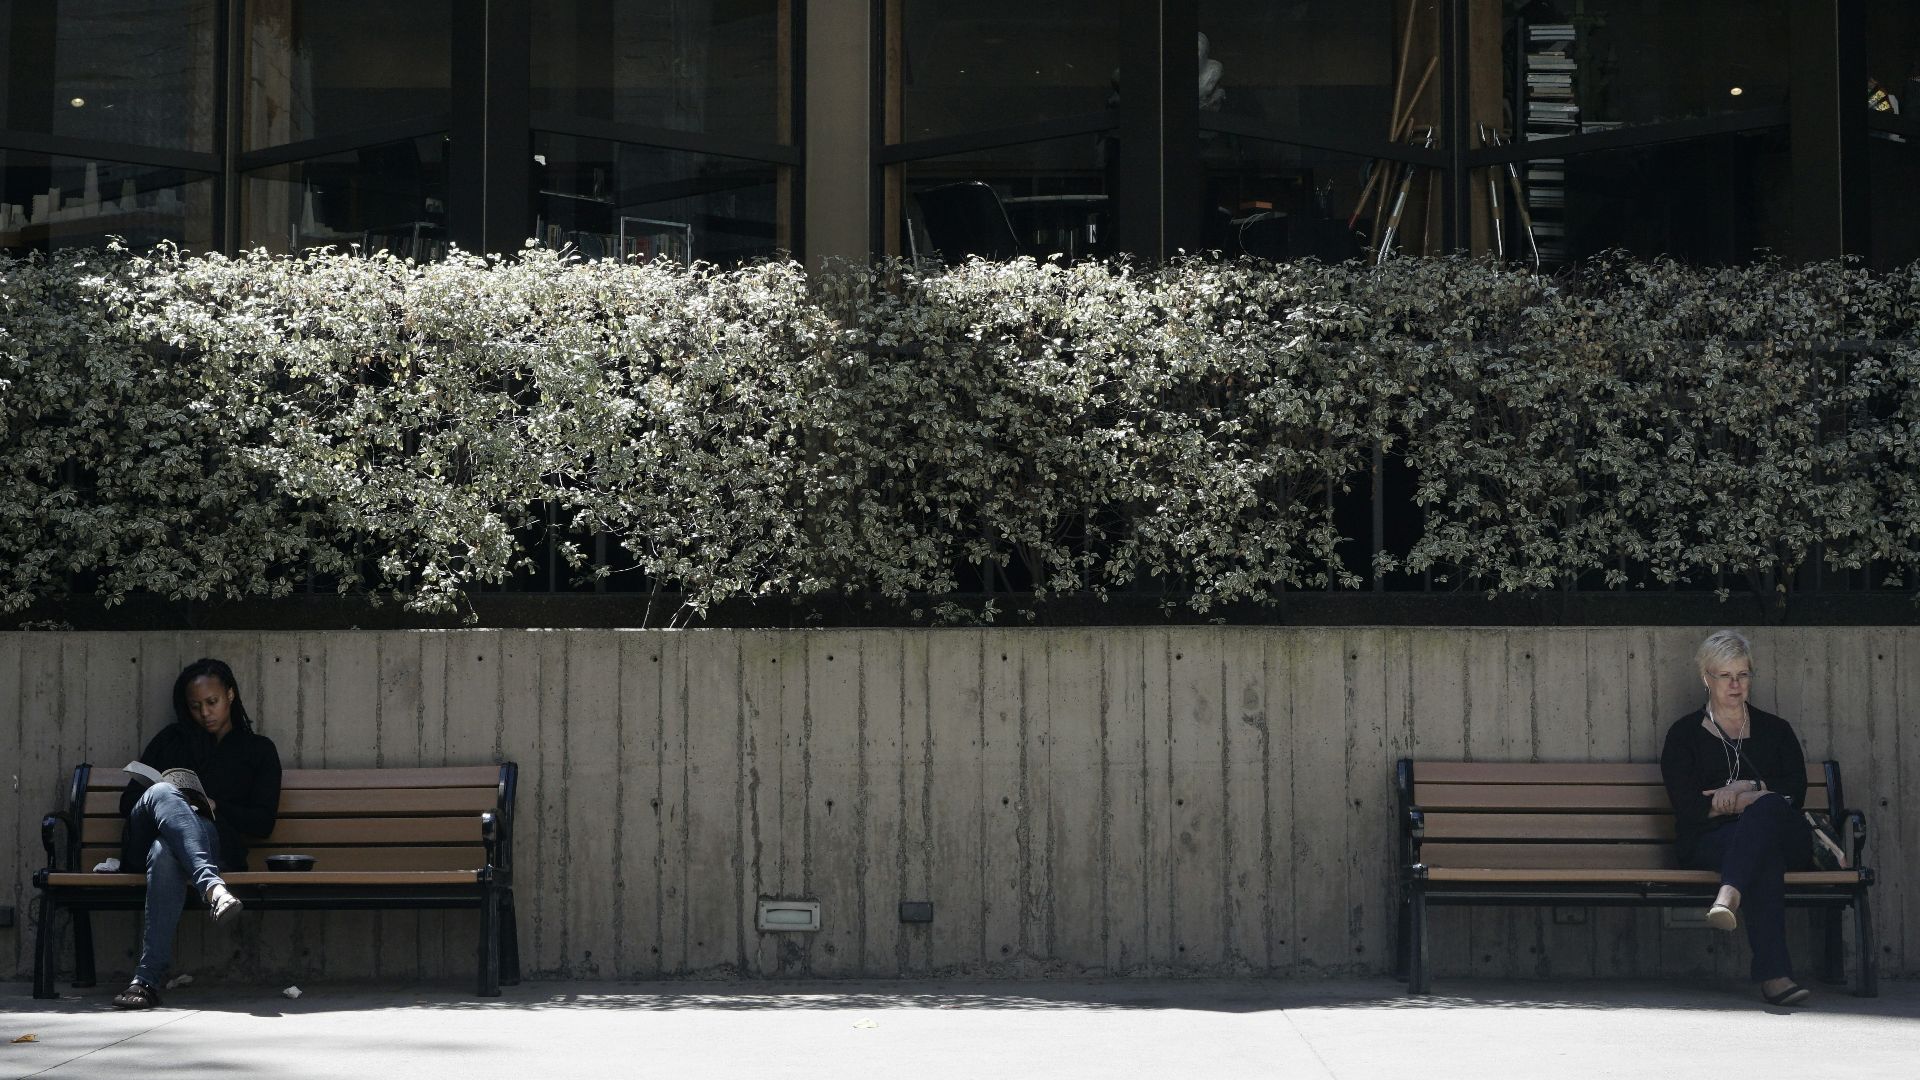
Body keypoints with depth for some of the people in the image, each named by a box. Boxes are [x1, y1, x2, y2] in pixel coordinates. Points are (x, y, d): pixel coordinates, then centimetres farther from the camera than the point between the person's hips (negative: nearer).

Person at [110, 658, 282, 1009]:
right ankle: (212, 887, -60)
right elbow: (127, 801, 21)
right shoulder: (172, 739, 28)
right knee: (162, 793, -36)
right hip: (144, 844, 2)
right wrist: (168, 798, -1)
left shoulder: (258, 750, 22)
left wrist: (214, 807, -5)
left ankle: (147, 978, -52)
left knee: (165, 853, -41)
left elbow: (262, 823, 11)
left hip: (214, 845, -2)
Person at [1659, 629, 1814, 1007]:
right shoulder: (1685, 733, 13)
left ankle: (1730, 897, -61)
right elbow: (1687, 806, -1)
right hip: (1709, 839, -2)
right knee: (1764, 851, -40)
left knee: (1766, 809, -37)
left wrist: (1747, 788, -11)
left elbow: (1796, 791, 6)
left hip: (1783, 836, 2)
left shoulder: (1775, 730, 22)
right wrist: (1747, 802, -11)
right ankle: (1773, 973, -56)